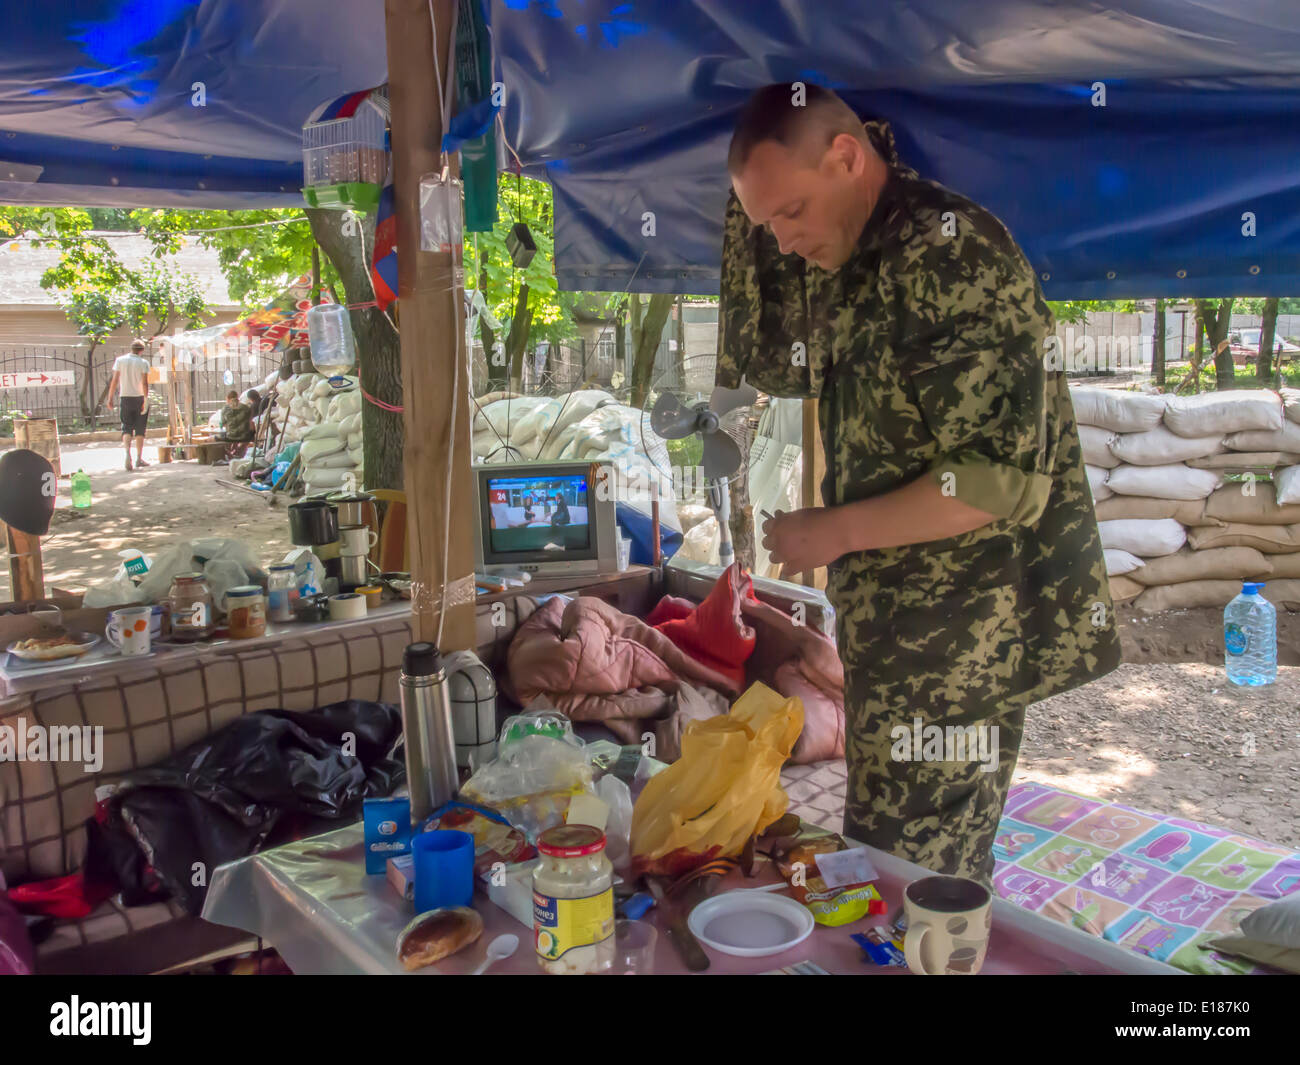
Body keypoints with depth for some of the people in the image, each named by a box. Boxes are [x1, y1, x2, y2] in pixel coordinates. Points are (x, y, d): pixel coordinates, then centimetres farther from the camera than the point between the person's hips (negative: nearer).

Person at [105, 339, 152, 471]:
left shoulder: (120, 360, 2)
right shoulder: (143, 362, -5)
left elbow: (115, 380, 0)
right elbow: (144, 383, -14)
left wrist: (110, 398, 4)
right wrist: (146, 400, -15)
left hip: (126, 398, 2)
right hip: (140, 398, -2)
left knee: (127, 427, 6)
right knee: (140, 429, 7)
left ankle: (127, 451, -19)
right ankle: (139, 458, 9)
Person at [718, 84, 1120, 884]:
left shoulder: (952, 253, -20)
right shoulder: (841, 265, 8)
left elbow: (1006, 477, -24)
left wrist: (837, 531, -17)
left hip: (957, 638, -9)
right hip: (888, 625, 9)